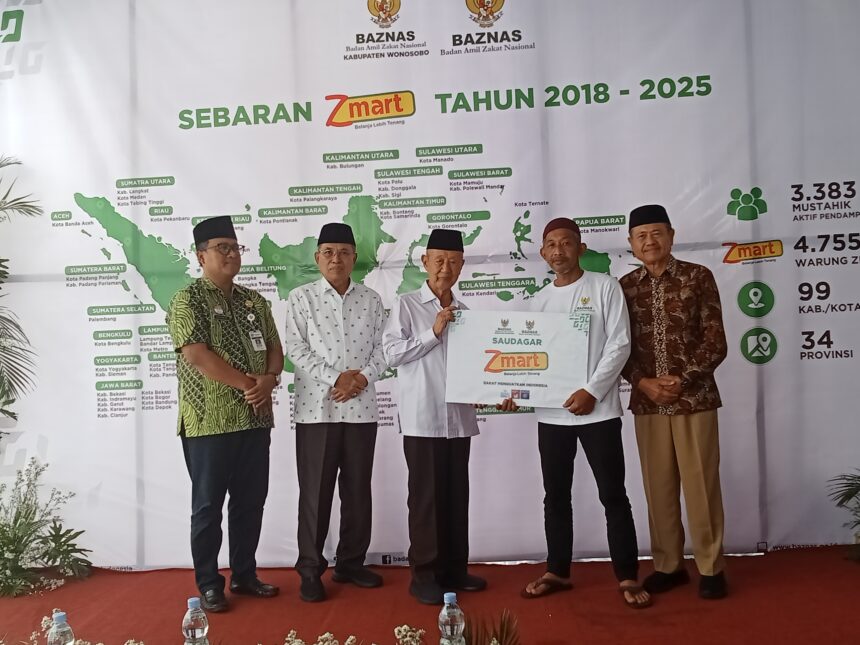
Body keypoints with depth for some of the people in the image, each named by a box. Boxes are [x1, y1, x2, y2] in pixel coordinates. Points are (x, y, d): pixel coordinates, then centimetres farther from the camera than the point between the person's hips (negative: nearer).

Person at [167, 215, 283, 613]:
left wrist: (269, 379, -10)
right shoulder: (188, 300, -7)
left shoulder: (255, 302, 13)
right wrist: (248, 383, -15)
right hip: (209, 422, -6)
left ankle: (244, 574, 26)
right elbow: (199, 356, -17)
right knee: (208, 505, 5)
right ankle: (208, 583, 17)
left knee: (251, 501, 12)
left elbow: (275, 350, 12)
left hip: (254, 419, 6)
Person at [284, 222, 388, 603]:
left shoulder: (371, 300, 10)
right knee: (315, 491, 2)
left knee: (358, 489, 10)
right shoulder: (301, 298, 2)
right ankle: (310, 570, 13)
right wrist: (335, 378, -15)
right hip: (316, 407, -3)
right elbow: (296, 349, -5)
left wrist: (362, 378, -12)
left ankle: (351, 563, 24)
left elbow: (381, 349, 6)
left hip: (361, 407, 3)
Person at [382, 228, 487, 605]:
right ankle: (424, 574, 11)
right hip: (422, 418, -4)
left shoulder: (465, 312, 11)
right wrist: (433, 332, -13)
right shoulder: (406, 306, -1)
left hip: (459, 417, 5)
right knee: (426, 496, 1)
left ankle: (454, 569, 22)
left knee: (456, 495, 11)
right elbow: (392, 354, -8)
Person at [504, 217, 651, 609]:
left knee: (613, 495, 2)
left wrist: (592, 391, -16)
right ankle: (557, 572, 25)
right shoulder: (539, 300, 11)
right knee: (556, 495, 12)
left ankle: (627, 577, 13)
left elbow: (620, 344, -7)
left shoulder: (604, 287, -1)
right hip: (551, 412, 4)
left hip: (598, 409, -4)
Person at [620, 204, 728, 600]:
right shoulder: (625, 287, 6)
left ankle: (711, 567, 17)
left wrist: (682, 380, -14)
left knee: (701, 484, 2)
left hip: (694, 398, -2)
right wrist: (644, 383, -10)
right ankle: (668, 565, 23)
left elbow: (715, 342, -4)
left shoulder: (698, 277, -1)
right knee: (658, 487, 9)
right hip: (647, 402, 3)